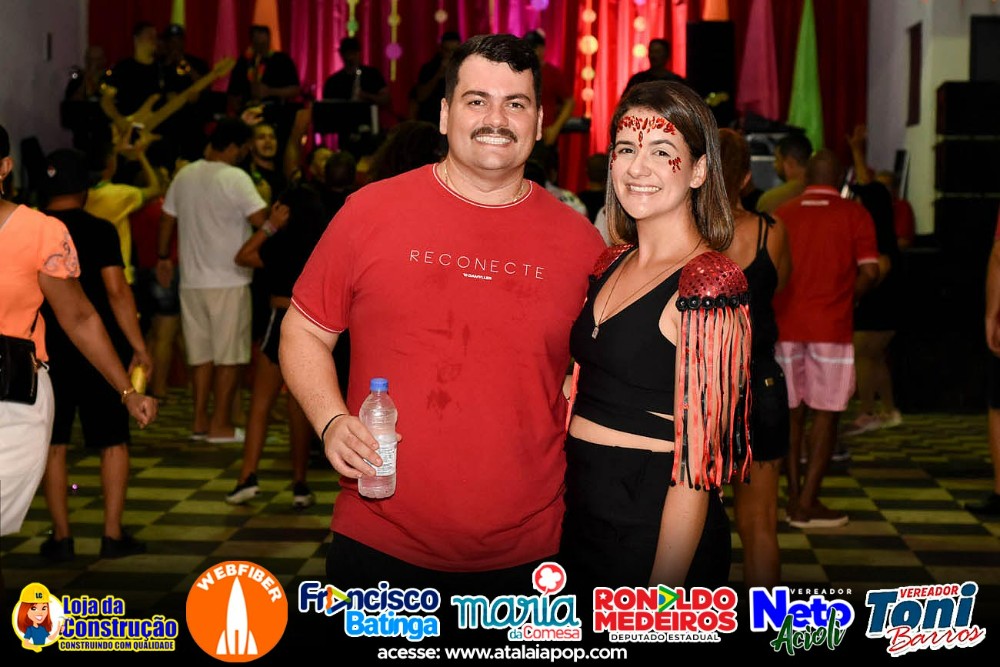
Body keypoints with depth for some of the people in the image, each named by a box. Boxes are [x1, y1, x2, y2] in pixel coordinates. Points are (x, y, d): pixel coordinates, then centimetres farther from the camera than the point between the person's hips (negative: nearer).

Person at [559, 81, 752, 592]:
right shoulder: (610, 267, 6)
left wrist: (662, 595, -20)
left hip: (655, 536, -7)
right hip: (582, 518, 7)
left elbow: (695, 468, -19)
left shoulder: (707, 289, -17)